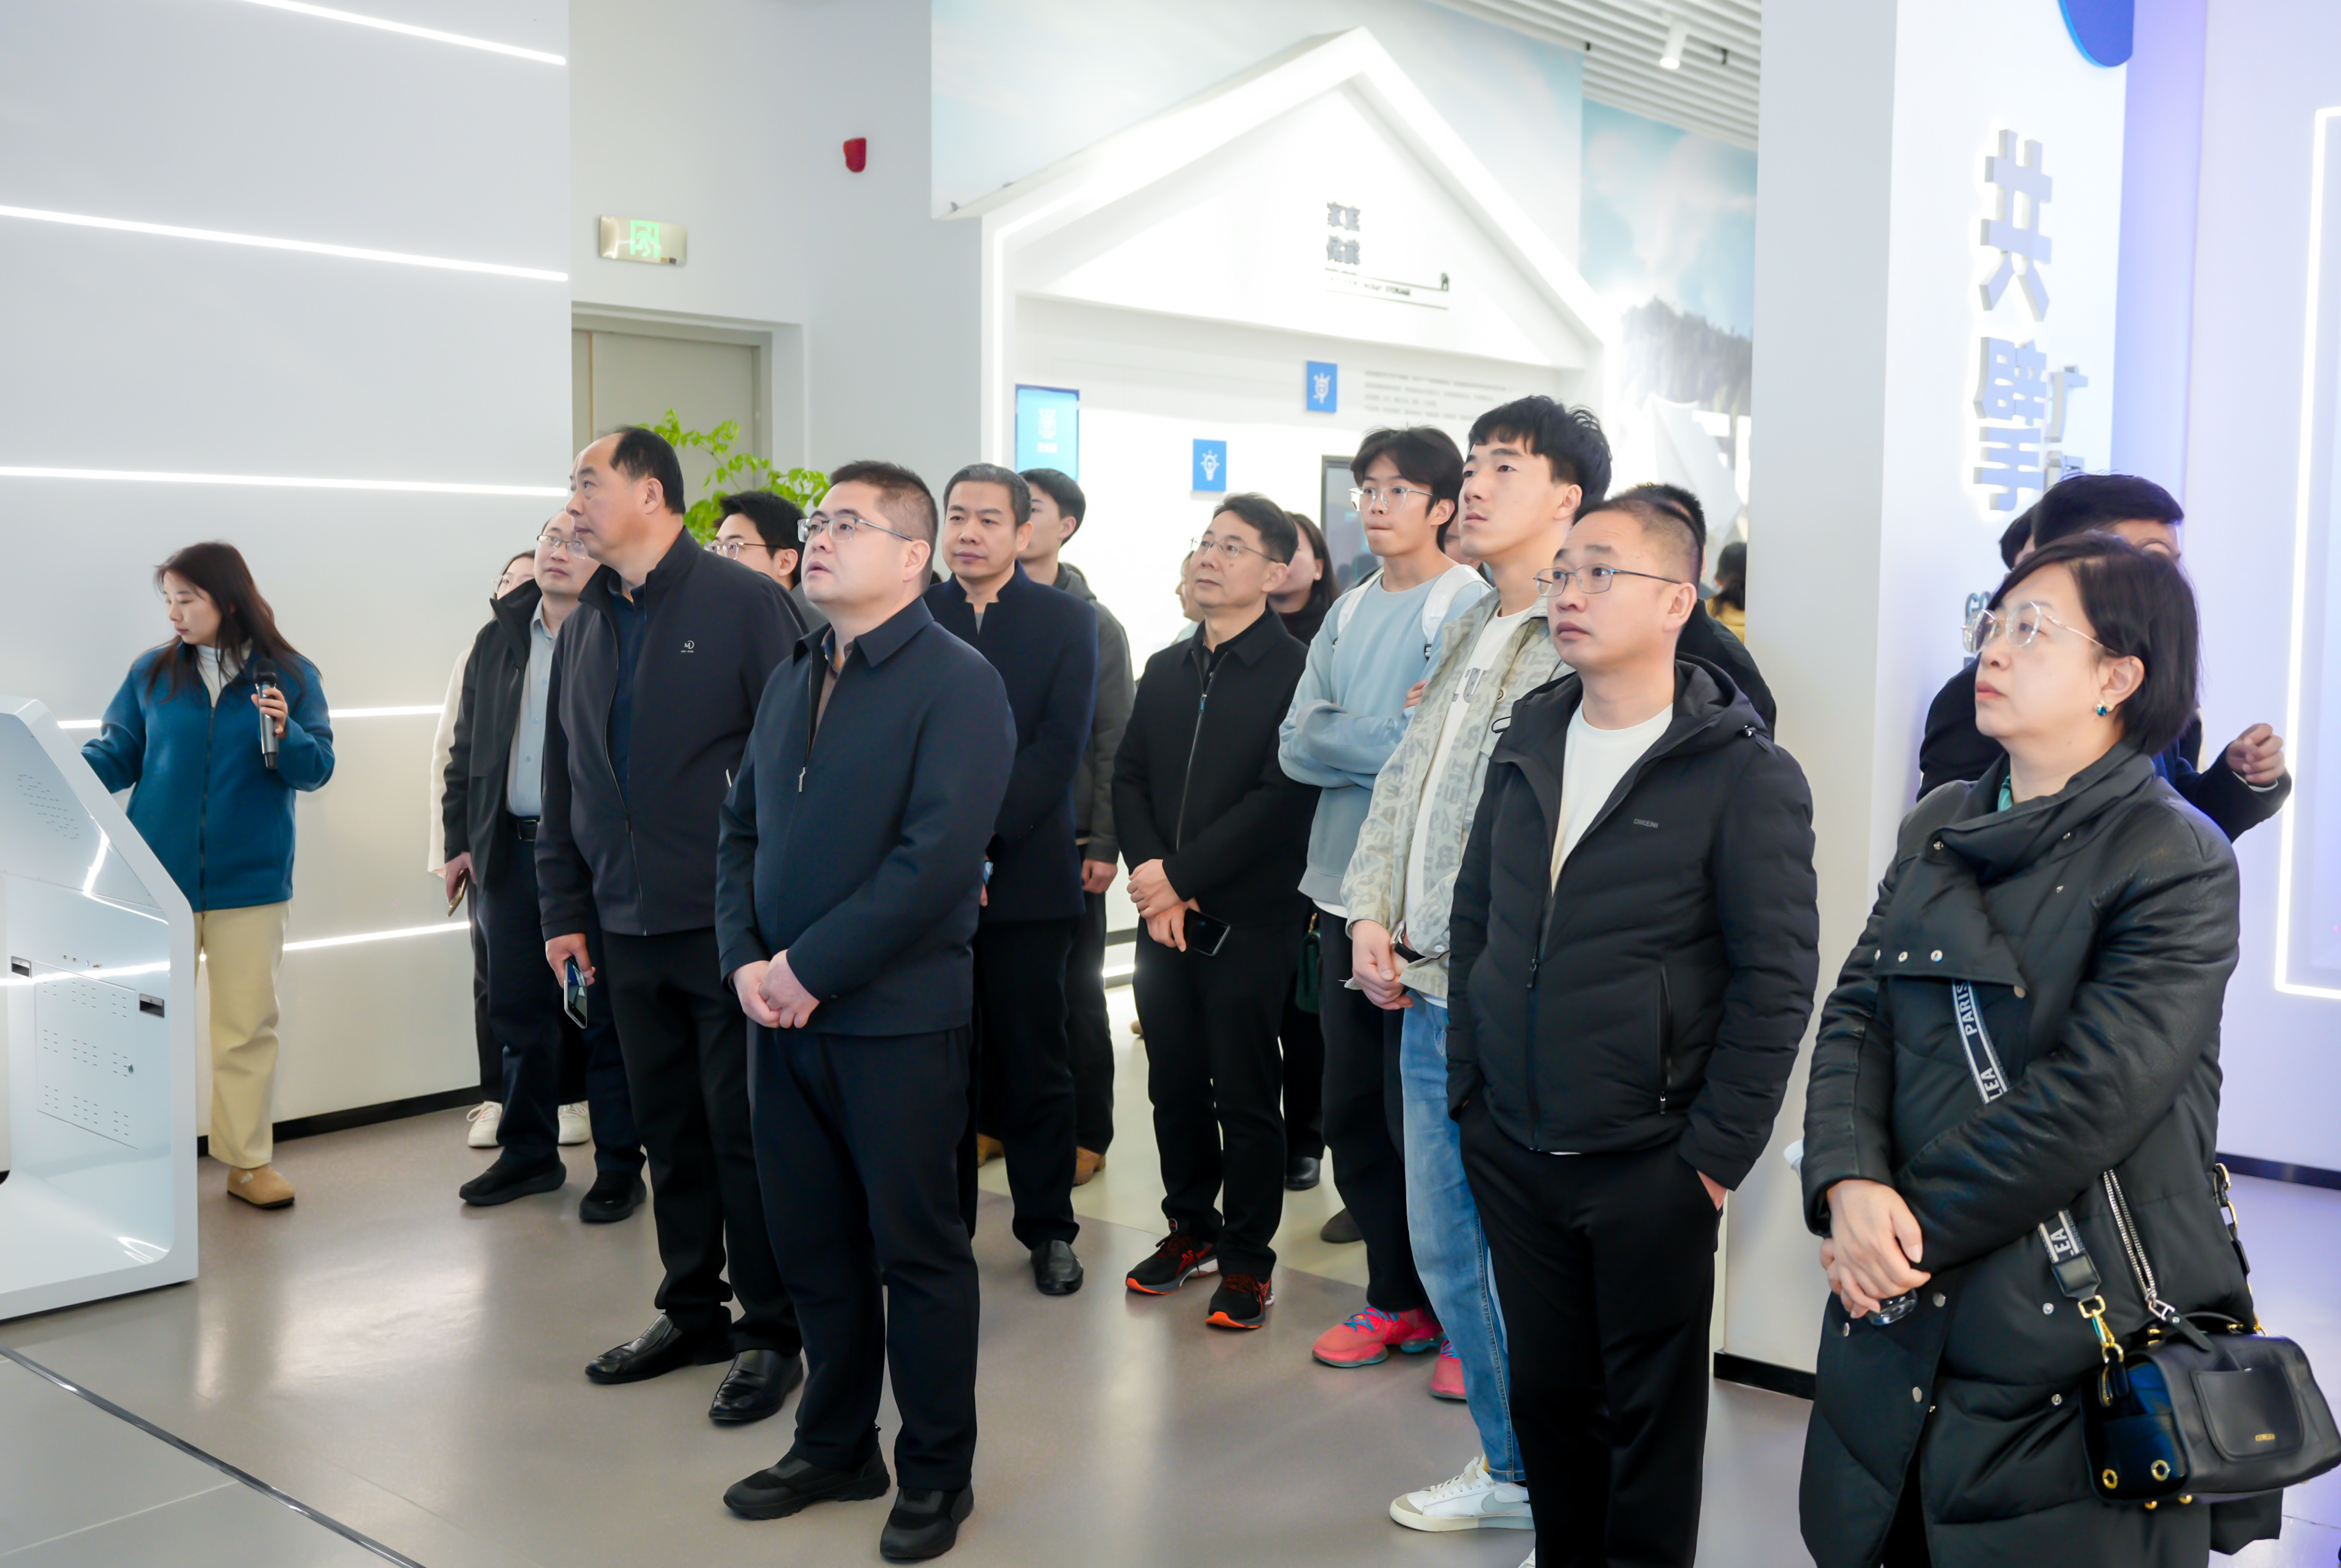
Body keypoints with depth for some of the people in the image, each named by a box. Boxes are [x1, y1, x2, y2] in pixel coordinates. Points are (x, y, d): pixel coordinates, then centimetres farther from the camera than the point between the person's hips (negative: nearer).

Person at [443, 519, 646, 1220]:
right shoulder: (498, 641, 11)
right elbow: (466, 748, 16)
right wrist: (462, 840, 11)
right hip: (512, 850, 6)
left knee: (605, 1014, 3)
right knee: (519, 1010, 13)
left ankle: (618, 1166, 13)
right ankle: (529, 1153, 27)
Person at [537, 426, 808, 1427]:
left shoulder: (743, 603, -7)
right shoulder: (584, 626, 12)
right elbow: (562, 780, 16)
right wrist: (563, 911, 11)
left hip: (732, 923, -6)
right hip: (629, 927, 6)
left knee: (745, 1131, 2)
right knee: (669, 1129, 14)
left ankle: (771, 1333, 15)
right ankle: (693, 1312, 29)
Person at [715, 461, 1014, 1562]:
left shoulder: (955, 683, -11)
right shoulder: (791, 680, 13)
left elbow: (939, 857, -20)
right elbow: (742, 829, 14)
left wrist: (810, 966, -17)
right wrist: (745, 959, -2)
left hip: (898, 1018, -7)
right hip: (784, 1014, 7)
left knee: (918, 1250, 6)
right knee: (813, 1244, 15)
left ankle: (937, 1473, 22)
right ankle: (836, 1444, 33)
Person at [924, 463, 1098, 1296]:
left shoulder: (1067, 619, 4)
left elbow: (1061, 744, -5)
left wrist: (983, 840, -13)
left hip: (1026, 874, -1)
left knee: (1033, 1060, 5)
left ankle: (1047, 1226, 18)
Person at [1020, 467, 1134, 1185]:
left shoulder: (1095, 626, 1)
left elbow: (1114, 742, -3)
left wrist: (1104, 844, -9)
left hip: (1065, 844, -2)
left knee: (1075, 993, 5)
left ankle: (1086, 1134, 17)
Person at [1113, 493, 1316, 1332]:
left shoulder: (1295, 671, -8)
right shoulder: (1165, 670, 13)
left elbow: (1282, 798, -15)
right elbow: (1127, 777, 10)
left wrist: (1181, 874, -14)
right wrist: (1149, 873, -6)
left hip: (1248, 917, -5)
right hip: (1164, 915, 6)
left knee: (1244, 1096, 3)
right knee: (1174, 1087, 13)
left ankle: (1246, 1258, 16)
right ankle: (1191, 1228, 30)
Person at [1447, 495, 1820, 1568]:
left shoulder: (1745, 773, -9)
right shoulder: (1527, 742, 8)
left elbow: (1776, 978, -10)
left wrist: (1716, 1152, -12)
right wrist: (1471, 1091, 9)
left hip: (1649, 1167, -5)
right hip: (1511, 1150, 5)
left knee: (1649, 1410, 9)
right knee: (1544, 1389, 17)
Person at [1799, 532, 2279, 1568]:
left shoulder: (2178, 864, -10)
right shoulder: (1939, 828, 9)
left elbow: (2092, 1097, -19)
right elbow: (1856, 1015, 3)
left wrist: (1919, 1225, -15)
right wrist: (1850, 1188, -14)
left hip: (2073, 1329, -5)